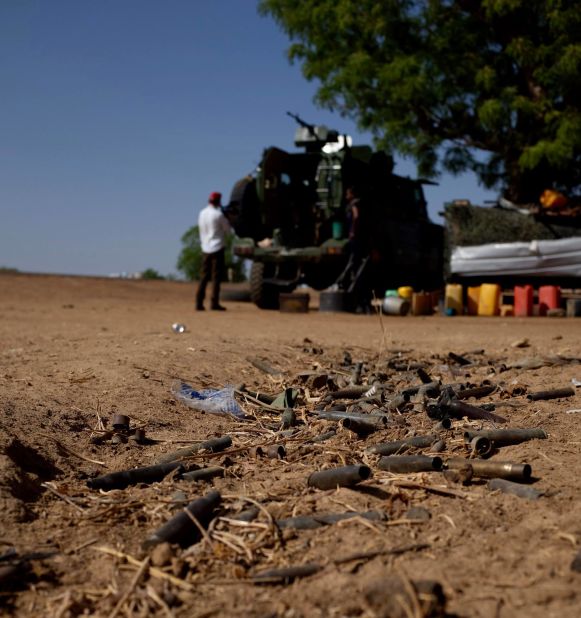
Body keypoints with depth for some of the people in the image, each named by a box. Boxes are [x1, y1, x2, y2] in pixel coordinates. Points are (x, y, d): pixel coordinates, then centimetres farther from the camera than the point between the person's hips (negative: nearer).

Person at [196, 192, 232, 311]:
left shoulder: (202, 213, 9)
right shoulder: (218, 214, -12)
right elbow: (228, 230, -3)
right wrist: (226, 220, 12)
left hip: (205, 248, 6)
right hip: (217, 248, -6)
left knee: (204, 276, 9)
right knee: (216, 276, -3)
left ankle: (199, 302, 6)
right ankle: (214, 303, -5)